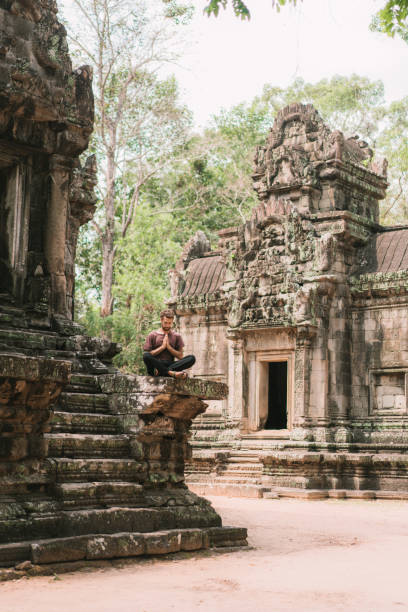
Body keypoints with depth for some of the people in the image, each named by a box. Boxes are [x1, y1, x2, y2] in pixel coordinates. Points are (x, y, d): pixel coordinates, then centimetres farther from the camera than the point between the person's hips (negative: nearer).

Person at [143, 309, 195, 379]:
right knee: (146, 356, -36)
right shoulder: (152, 335, 9)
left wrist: (168, 346, -4)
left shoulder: (176, 336, 16)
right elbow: (146, 355, -1)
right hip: (156, 364, -2)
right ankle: (172, 373, -40)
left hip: (170, 364, 2)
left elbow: (180, 356, 8)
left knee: (192, 358, -22)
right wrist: (162, 347, -6)